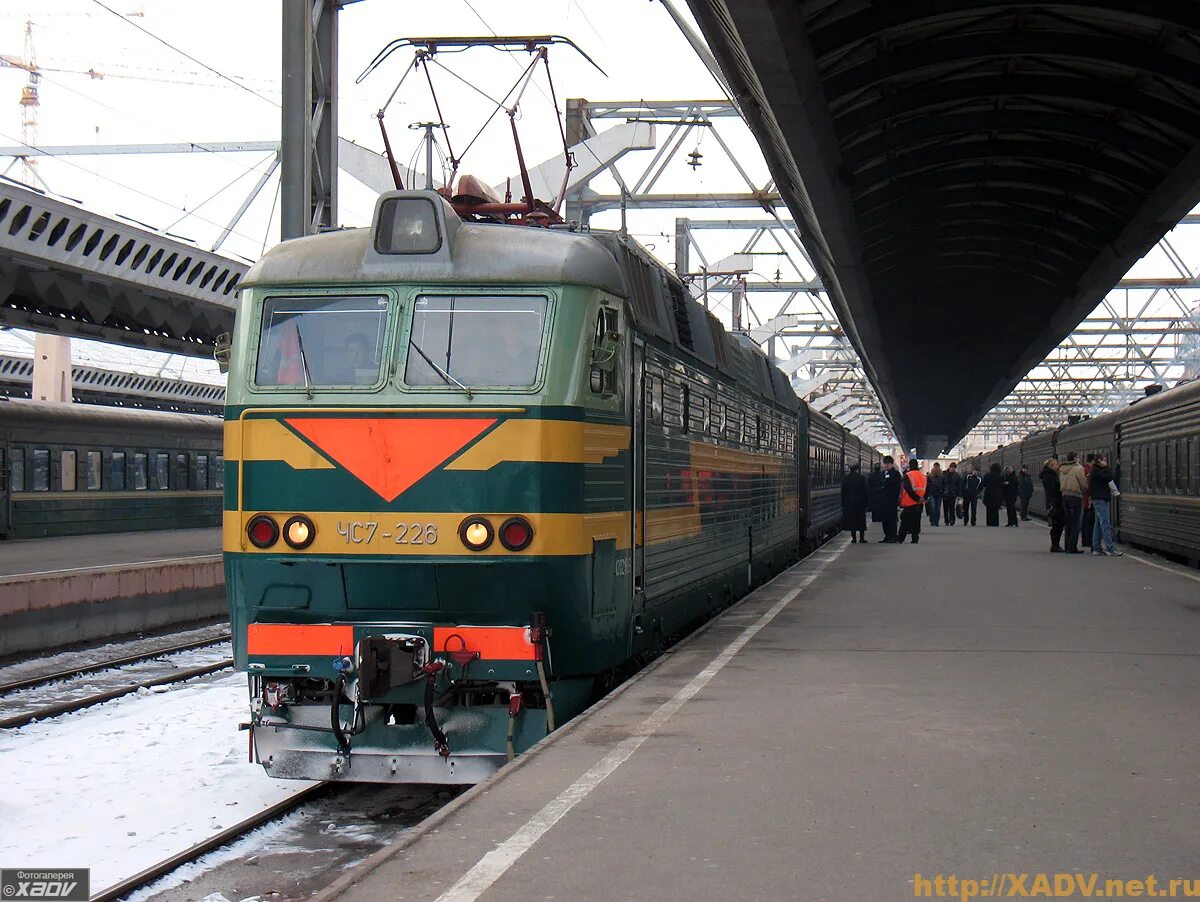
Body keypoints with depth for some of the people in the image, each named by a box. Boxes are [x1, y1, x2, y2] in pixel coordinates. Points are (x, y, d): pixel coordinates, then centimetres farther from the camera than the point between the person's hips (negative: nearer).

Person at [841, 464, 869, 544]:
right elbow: (864, 492, -3)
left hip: (849, 503, 1)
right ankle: (862, 537, 9)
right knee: (861, 521, 8)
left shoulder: (845, 478, -2)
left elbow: (843, 492, 2)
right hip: (860, 502, -1)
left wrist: (843, 503, 7)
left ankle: (854, 538, 1)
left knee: (852, 521, 3)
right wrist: (865, 503, 3)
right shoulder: (861, 478, -6)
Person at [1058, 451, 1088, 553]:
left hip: (1064, 496, 7)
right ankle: (1072, 547, -6)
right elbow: (1084, 484, -9)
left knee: (1068, 523, 13)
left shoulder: (1062, 469, 9)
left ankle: (1067, 546, 14)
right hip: (1075, 496, -7)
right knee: (1075, 523, -3)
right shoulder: (1078, 469, -10)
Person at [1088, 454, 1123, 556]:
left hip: (1100, 499, 11)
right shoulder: (1096, 471, -12)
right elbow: (1109, 478, -20)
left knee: (1098, 525, 10)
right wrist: (1106, 467, -8)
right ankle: (1110, 549, -18)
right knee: (1105, 524, -13)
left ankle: (1096, 548, 11)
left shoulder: (1097, 471, 20)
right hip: (1100, 499, -11)